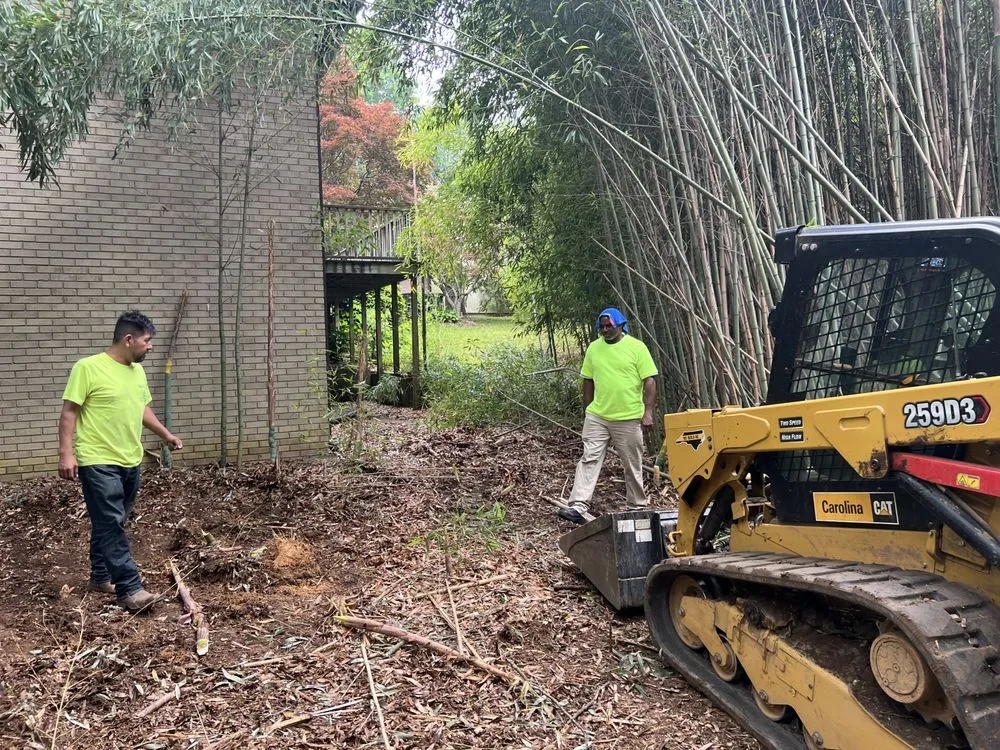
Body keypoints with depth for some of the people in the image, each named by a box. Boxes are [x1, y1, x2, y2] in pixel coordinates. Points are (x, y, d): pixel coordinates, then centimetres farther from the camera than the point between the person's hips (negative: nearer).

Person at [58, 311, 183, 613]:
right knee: (110, 526, -7)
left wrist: (165, 434, 19)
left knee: (111, 524, 16)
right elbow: (69, 412, -13)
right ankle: (130, 589, -8)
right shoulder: (88, 368, -14)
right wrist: (66, 453, -19)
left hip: (130, 462, 8)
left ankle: (100, 577, 29)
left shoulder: (137, 370, 10)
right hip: (98, 463, -8)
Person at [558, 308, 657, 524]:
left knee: (633, 466, 9)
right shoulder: (594, 348, 7)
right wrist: (588, 410, 13)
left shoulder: (637, 347, -5)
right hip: (597, 417, 3)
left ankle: (638, 506, 24)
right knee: (589, 460, -6)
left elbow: (650, 381, -7)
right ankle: (578, 506, -10)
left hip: (629, 418, -3)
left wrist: (648, 412, -14)